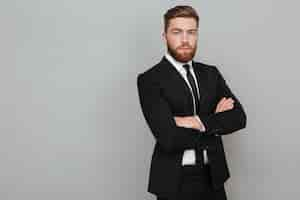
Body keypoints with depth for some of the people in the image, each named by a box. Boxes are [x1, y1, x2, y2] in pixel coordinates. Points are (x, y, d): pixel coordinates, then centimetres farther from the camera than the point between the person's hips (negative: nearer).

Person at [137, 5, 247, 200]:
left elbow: (238, 117, -5)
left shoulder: (211, 73, 6)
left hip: (213, 176, 5)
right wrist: (216, 121, -10)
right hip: (175, 180, -4)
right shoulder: (149, 80, -11)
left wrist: (201, 123, -19)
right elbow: (169, 138, -21)